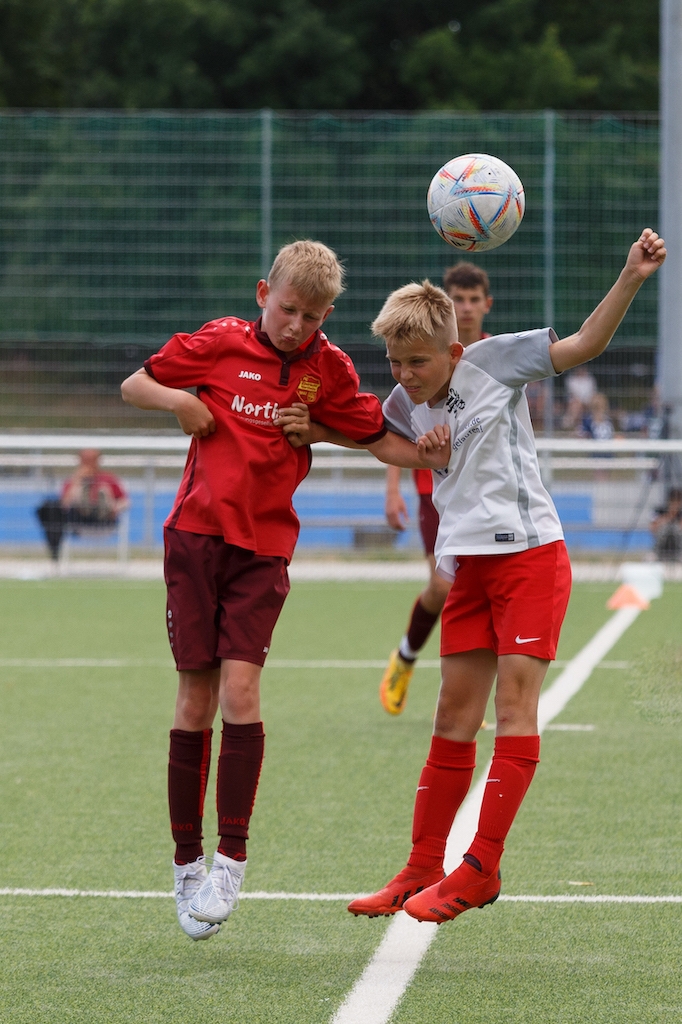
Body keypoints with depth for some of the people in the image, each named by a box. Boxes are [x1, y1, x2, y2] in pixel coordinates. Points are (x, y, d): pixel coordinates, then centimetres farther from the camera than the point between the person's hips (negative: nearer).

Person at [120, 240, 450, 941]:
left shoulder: (328, 370, 3)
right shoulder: (220, 343, 1)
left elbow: (378, 438, 8)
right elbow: (132, 386, 10)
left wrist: (431, 458, -11)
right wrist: (178, 400, -10)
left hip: (263, 549, 0)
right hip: (196, 536, 0)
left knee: (240, 688, -15)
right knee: (195, 697, 1)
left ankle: (232, 858, -8)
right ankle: (187, 863, 12)